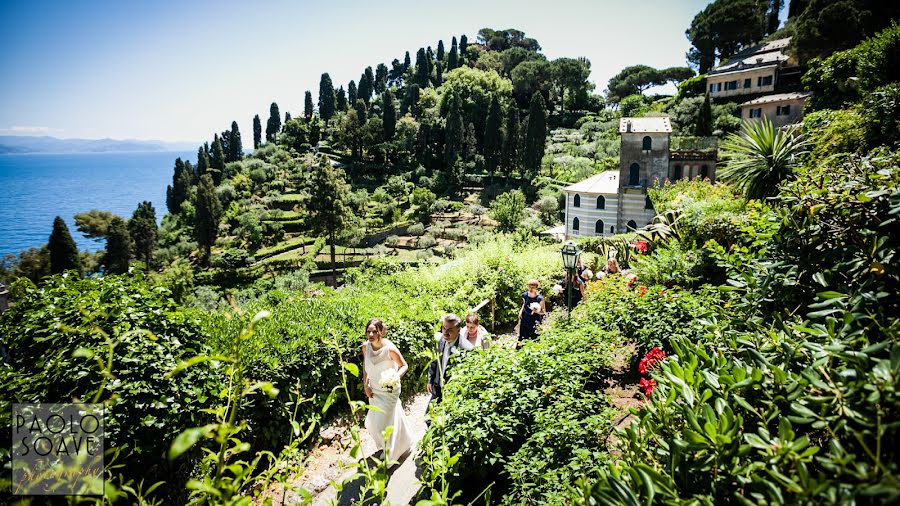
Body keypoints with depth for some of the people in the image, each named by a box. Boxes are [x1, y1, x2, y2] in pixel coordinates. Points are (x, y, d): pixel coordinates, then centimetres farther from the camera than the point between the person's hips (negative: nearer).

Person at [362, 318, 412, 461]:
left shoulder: (390, 348, -28)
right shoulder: (365, 346, -12)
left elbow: (404, 365, -15)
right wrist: (365, 385, 2)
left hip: (389, 391, -6)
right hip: (374, 391, 6)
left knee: (384, 423, 3)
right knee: (373, 423, 21)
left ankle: (389, 454, 33)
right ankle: (385, 446, 51)